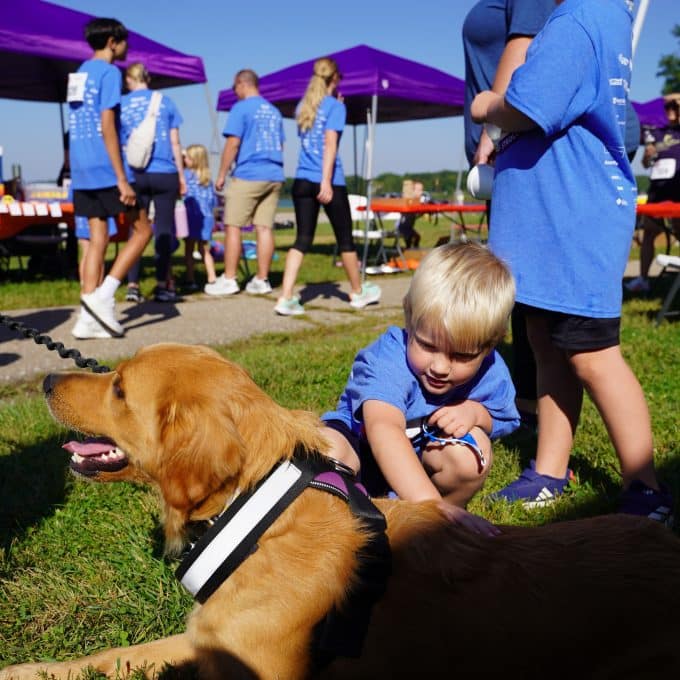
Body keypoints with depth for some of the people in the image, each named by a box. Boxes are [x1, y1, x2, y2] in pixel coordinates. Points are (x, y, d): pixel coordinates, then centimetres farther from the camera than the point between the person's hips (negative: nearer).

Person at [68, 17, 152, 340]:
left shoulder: (79, 73, 19)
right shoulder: (109, 72, -7)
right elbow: (107, 126, -16)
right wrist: (122, 179, -17)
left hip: (81, 171, 8)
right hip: (105, 170, -8)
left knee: (97, 239, 6)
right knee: (142, 230, 2)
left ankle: (88, 319, 2)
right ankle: (103, 296, -7)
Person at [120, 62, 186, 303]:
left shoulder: (121, 105, 7)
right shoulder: (165, 101, 6)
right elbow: (175, 143, 4)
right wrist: (181, 175, 10)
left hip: (135, 175, 1)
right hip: (165, 173, -1)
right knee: (163, 228, 3)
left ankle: (133, 285, 2)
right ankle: (162, 285, 3)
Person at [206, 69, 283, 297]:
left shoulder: (241, 108, -5)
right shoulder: (274, 111, 17)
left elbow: (233, 143, -11)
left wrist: (221, 174, -6)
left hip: (248, 175, -6)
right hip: (274, 176, 7)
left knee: (233, 226, -1)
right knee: (265, 228, 4)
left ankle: (229, 280, -1)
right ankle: (261, 280, 5)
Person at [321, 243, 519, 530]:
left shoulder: (493, 374, -17)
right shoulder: (387, 359, -35)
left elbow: (503, 421, 4)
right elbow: (383, 428, -52)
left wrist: (476, 412, -22)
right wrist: (429, 502, -66)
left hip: (428, 462, 4)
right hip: (361, 449, -3)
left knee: (473, 452, -29)